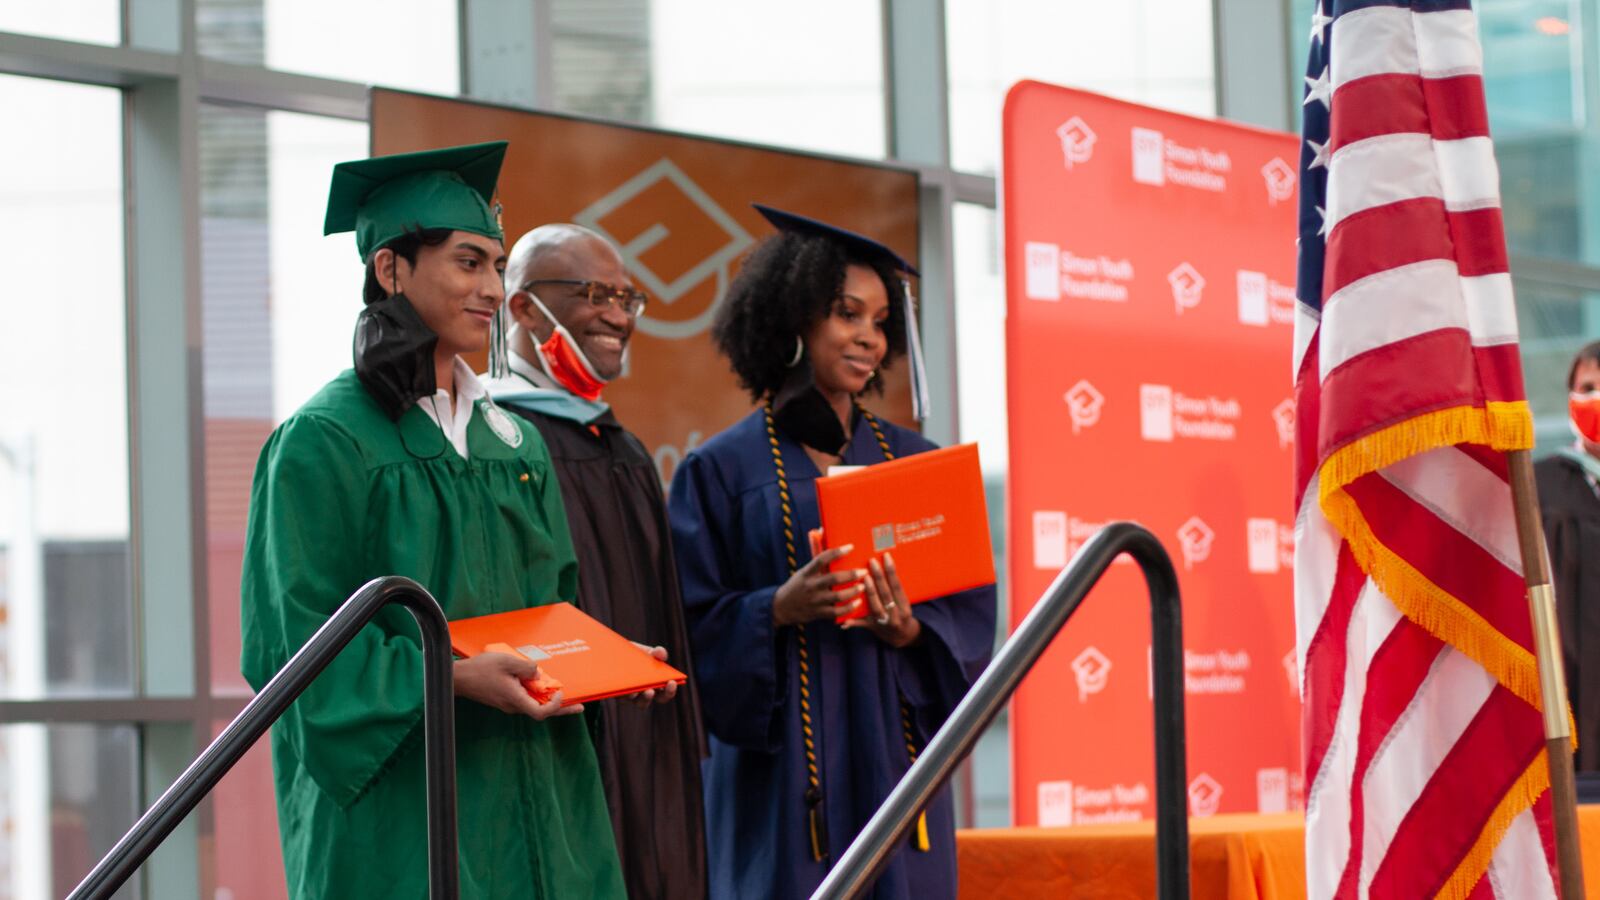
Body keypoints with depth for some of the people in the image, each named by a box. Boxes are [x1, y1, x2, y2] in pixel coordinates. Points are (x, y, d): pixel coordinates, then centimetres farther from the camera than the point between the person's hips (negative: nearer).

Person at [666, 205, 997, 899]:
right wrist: (777, 609, -21)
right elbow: (695, 628, -4)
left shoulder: (913, 461, 12)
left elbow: (970, 610, 7)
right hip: (779, 776, -3)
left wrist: (911, 630, -13)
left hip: (894, 760, 3)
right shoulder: (721, 471, 2)